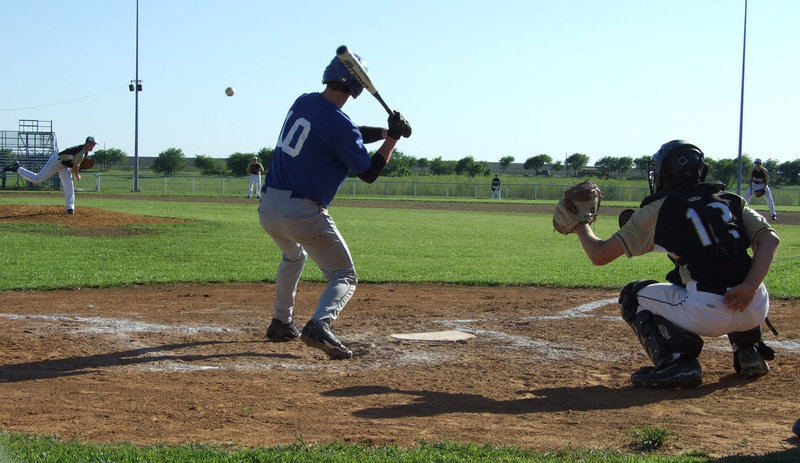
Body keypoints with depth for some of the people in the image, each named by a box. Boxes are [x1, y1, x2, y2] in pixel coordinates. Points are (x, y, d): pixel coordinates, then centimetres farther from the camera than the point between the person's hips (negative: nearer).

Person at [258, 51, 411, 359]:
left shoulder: (302, 103, 9)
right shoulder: (338, 122, -15)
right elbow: (369, 173, -7)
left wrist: (385, 131, 10)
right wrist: (393, 138, 1)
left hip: (268, 207, 8)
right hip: (303, 213, -8)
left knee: (293, 256, 36)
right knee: (344, 277, 2)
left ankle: (281, 323, 38)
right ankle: (319, 325, -24)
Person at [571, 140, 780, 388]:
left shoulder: (656, 210, 7)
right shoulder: (731, 200, 18)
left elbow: (600, 255, 7)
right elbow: (770, 239, 2)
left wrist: (582, 227, 26)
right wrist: (750, 287, -7)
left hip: (707, 314, -5)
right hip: (757, 310, 5)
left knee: (632, 295, 18)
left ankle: (676, 361, -3)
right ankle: (749, 350, 25)